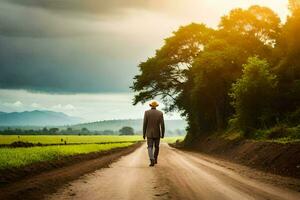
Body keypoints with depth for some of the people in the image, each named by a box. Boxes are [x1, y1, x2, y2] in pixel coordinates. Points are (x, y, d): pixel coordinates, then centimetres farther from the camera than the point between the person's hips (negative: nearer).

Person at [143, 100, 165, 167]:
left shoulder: (146, 112, -6)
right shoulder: (160, 113, -4)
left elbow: (145, 124, -7)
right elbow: (162, 124, -6)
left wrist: (144, 134, 1)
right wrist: (163, 134, 2)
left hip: (149, 133, -1)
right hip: (157, 133, 1)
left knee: (150, 147, -1)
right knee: (156, 147, 20)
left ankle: (152, 160, -21)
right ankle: (155, 159, 30)